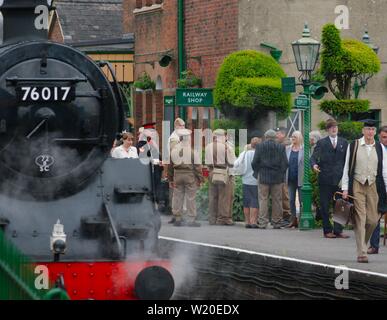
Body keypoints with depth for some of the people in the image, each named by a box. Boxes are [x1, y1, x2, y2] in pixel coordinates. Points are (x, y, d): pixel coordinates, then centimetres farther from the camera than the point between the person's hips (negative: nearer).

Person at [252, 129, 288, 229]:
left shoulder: (259, 146, -1)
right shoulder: (281, 147, 1)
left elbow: (255, 162, -3)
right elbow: (285, 163, -1)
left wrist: (256, 173, 11)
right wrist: (282, 174, 10)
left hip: (263, 177, -1)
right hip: (277, 178, 1)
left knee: (263, 199, 1)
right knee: (277, 200, 5)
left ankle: (262, 222, -5)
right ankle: (277, 222, 6)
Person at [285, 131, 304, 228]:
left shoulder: (304, 149, -3)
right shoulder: (288, 149, 10)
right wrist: (284, 175, 5)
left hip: (300, 179, -5)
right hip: (290, 179, 5)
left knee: (302, 200, -2)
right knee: (291, 200, 6)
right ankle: (293, 220, 11)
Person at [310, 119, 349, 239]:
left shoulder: (344, 142, 11)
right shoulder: (321, 143, 4)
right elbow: (314, 156, -3)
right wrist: (314, 165, -25)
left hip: (340, 178, 2)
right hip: (325, 179, -2)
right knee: (325, 206, 2)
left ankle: (338, 230, 6)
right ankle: (327, 230, 10)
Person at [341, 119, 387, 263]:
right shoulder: (353, 146, -1)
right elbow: (347, 168, 2)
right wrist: (345, 188, -4)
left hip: (373, 186, 3)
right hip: (357, 185, -3)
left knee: (373, 220, 2)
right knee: (360, 219, -7)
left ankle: (362, 244, 28)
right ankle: (362, 253, -7)